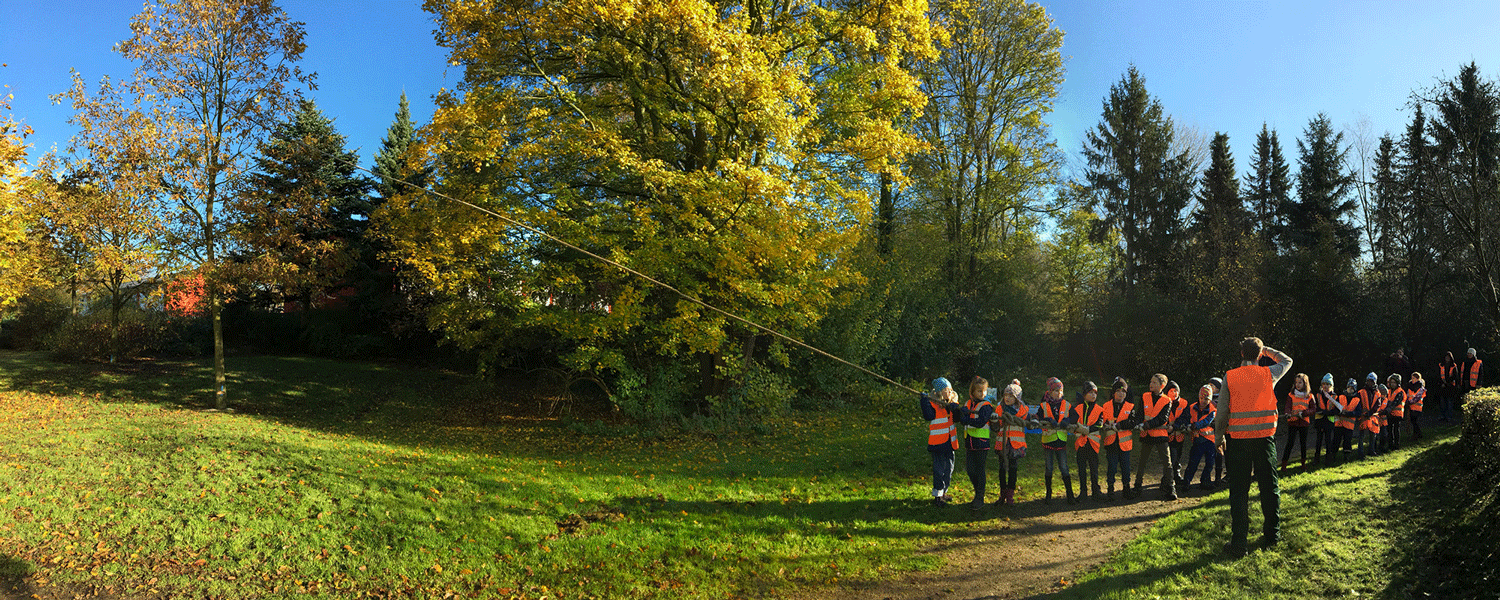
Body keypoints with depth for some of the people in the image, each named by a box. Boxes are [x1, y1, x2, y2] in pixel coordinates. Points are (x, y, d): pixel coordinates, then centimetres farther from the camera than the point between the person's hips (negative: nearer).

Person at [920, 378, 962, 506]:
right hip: (938, 442, -7)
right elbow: (928, 416, -28)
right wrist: (924, 400, -34)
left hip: (950, 441, 7)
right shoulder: (932, 403, -12)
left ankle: (943, 492, 32)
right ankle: (937, 496, 6)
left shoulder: (952, 403, 7)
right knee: (939, 469, -3)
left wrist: (954, 407, -18)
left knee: (949, 468, 16)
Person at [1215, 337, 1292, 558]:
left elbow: (1222, 411, -2)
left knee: (1238, 491, 2)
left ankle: (1238, 543, 2)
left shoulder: (1229, 377, -4)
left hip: (1238, 440, -1)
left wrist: (1220, 436, 10)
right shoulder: (1268, 374, -1)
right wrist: (1267, 350, 27)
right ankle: (1271, 535, 24)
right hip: (1265, 438, 1)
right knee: (1269, 487, 14)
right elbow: (1287, 361, 22)